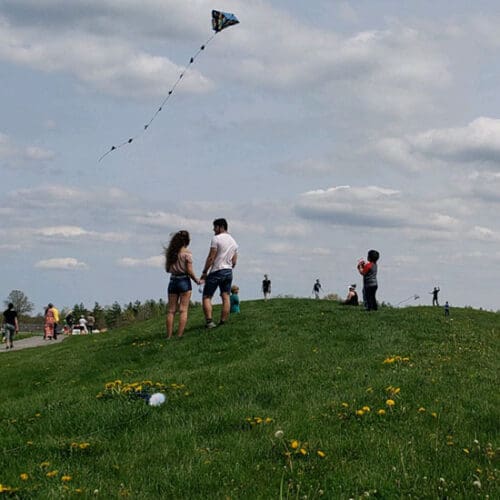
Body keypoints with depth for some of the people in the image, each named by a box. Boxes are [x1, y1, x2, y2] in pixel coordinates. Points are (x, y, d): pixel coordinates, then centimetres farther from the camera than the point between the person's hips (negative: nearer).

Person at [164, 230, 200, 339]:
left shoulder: (170, 252, 6)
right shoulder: (186, 252, -9)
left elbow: (167, 269, 11)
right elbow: (189, 271, -12)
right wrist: (197, 281, 1)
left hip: (173, 281, 4)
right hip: (184, 281, -4)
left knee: (171, 310, 7)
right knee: (183, 310, -1)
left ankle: (169, 336, 4)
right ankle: (179, 335, -7)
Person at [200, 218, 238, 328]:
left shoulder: (216, 238, -8)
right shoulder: (234, 242, 15)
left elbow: (211, 257, -12)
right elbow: (234, 262, 15)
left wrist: (204, 272, -8)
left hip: (216, 271, -7)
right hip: (228, 272, 7)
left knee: (207, 297, -3)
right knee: (226, 297, 5)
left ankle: (209, 321, -17)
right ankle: (223, 322, 3)